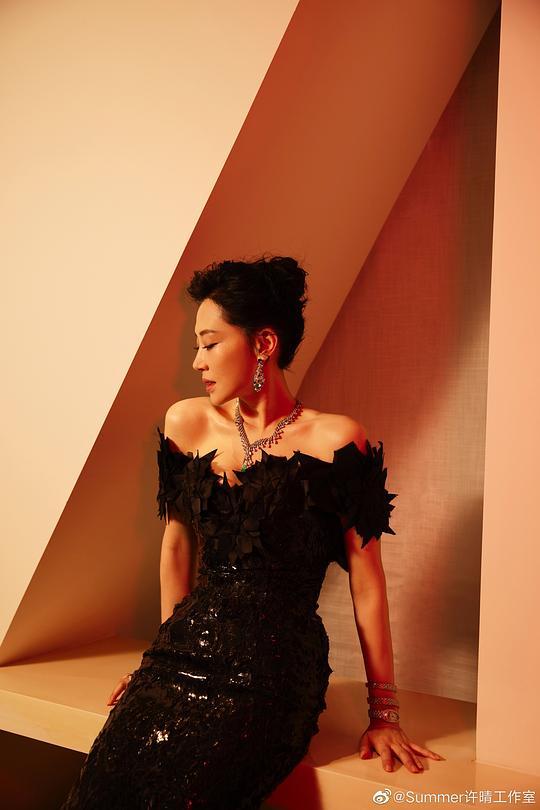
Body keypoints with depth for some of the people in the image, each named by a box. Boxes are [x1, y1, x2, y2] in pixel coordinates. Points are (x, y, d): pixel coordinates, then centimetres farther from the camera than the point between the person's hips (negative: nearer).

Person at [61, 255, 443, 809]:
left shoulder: (334, 440, -8)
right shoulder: (187, 423, 6)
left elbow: (366, 584, -5)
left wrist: (384, 715, 0)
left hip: (275, 672, -4)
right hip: (187, 652, 4)